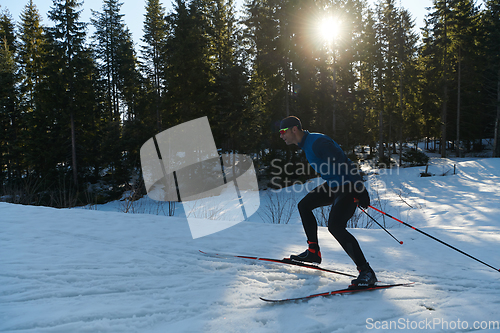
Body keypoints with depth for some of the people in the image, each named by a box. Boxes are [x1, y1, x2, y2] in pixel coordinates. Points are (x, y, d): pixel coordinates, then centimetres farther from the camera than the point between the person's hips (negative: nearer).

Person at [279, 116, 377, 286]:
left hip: (349, 186, -11)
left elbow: (342, 162, -26)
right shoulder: (307, 143, 12)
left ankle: (366, 272, -15)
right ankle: (313, 252, 24)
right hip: (334, 185, 11)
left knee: (335, 226, -23)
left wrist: (360, 191, -29)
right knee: (304, 205, 17)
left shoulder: (317, 142, -21)